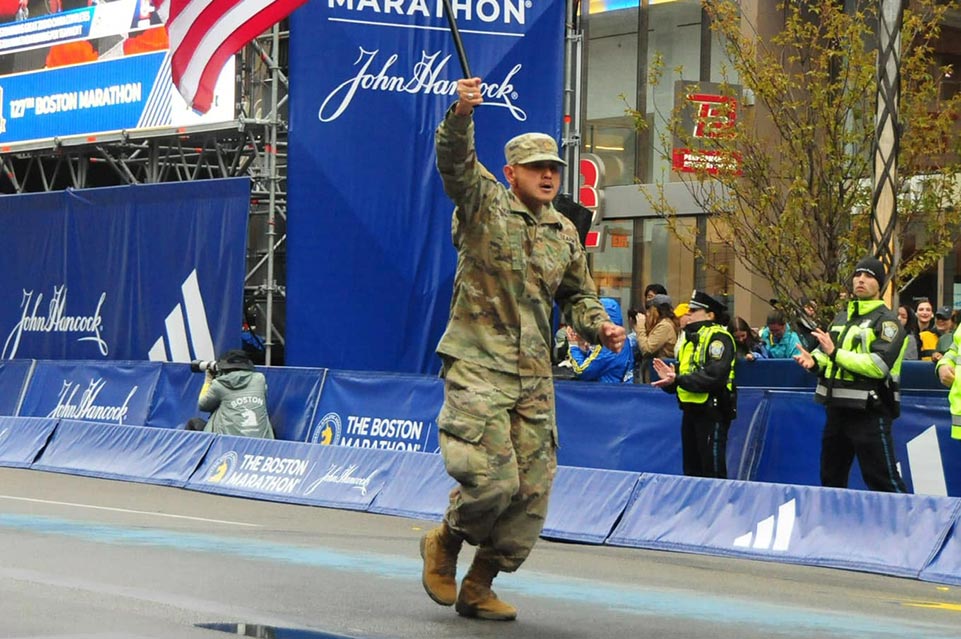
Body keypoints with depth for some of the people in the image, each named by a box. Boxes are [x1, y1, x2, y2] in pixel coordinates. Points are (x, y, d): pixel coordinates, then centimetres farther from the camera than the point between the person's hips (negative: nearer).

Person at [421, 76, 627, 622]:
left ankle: (479, 587, 17)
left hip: (535, 377, 6)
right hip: (478, 366, -6)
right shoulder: (483, 203, 0)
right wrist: (462, 115, -37)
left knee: (531, 491, 3)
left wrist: (600, 327, 4)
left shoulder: (566, 233, 16)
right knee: (493, 479, -16)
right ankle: (445, 542, 14)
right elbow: (455, 161, -18)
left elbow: (578, 296, 25)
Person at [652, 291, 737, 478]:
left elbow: (714, 376, -24)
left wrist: (678, 379, -26)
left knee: (713, 470, -7)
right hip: (691, 411, 9)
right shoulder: (690, 337, 18)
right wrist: (670, 378, -1)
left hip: (712, 412, -9)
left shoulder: (718, 337, -11)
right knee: (692, 469, 14)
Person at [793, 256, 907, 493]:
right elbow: (825, 353, 20)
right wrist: (814, 360, -5)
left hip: (869, 412, -8)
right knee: (831, 478, 17)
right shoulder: (842, 318, 18)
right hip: (838, 409, 8)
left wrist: (836, 353, -24)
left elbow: (879, 365, -20)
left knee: (884, 482, -10)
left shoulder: (886, 321, -7)